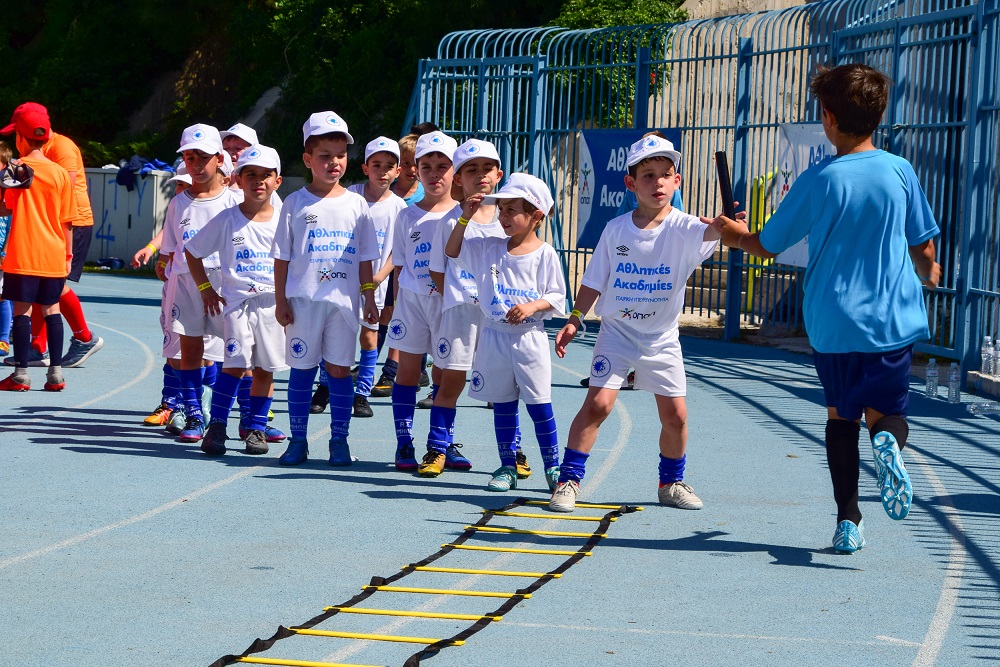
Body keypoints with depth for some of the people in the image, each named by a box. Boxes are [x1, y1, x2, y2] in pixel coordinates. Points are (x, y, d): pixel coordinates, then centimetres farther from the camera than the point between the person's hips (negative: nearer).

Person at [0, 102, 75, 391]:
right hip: (54, 256, 3)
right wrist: (68, 253, 13)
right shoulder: (60, 173, 2)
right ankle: (55, 373, 8)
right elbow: (67, 221, 5)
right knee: (51, 309, 10)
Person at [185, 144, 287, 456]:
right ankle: (217, 425, -6)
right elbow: (192, 251, 12)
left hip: (273, 301, 2)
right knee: (236, 363, -13)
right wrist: (205, 288, 7)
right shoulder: (226, 220, 2)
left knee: (265, 368, 4)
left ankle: (256, 427, 14)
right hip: (237, 300, -2)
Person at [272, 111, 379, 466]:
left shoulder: (356, 204, 6)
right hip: (303, 299, -1)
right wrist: (280, 300, -2)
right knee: (302, 369, 3)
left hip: (343, 300, 1)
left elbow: (365, 259, 9)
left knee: (340, 369, 3)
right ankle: (297, 440, 11)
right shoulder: (296, 203, 2)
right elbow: (282, 257, 3)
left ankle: (340, 440, 11)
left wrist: (370, 299, 5)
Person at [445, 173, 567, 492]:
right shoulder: (489, 247, 5)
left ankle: (553, 466, 9)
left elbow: (557, 296, -2)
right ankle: (507, 467, 17)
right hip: (493, 337, 4)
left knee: (539, 405, 0)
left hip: (529, 337, -3)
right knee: (502, 405, 9)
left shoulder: (545, 254, -5)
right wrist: (466, 217, -1)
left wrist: (533, 306, -20)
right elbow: (453, 251, 10)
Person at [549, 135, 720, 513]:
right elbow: (594, 282, 5)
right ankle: (569, 480, -4)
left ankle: (671, 483, 24)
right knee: (598, 403, -13)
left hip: (662, 338, 1)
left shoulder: (682, 229, -9)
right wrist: (574, 320, -1)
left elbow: (706, 233, -33)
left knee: (675, 414, 1)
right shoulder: (616, 230, -4)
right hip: (617, 332, -1)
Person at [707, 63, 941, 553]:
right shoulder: (900, 171, -3)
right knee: (887, 413, 13)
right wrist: (927, 275, 30)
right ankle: (887, 442, -23)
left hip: (832, 323, -1)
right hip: (893, 321, 1)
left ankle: (848, 521, 7)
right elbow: (924, 249, 6)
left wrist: (735, 234, 21)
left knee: (841, 416, 15)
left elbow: (767, 245, -1)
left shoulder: (819, 180, -9)